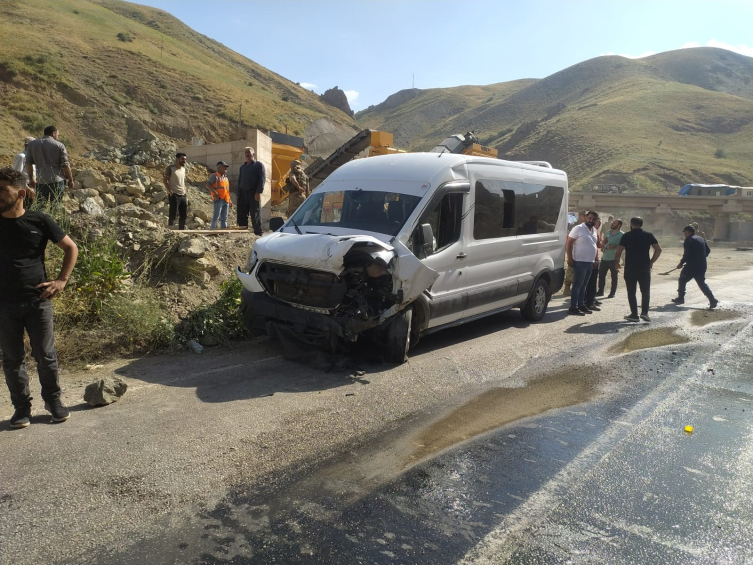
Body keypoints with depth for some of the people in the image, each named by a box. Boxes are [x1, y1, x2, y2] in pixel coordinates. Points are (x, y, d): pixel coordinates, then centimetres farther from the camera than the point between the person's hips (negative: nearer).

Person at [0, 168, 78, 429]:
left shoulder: (39, 221, -4)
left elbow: (71, 248, 5)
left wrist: (61, 281, -2)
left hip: (37, 301, -2)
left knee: (45, 355, 6)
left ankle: (53, 401, 23)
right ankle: (22, 406, 23)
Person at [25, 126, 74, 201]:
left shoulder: (32, 144, 10)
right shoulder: (59, 145, -1)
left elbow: (28, 163, 13)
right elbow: (66, 165, -3)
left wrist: (31, 179, 23)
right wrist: (70, 180, 9)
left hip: (40, 182, 3)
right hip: (57, 181, -3)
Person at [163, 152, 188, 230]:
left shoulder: (183, 169, 15)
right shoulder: (170, 168, -5)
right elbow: (164, 180, -8)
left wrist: (185, 193, 13)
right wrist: (170, 191, -17)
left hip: (183, 195, 7)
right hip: (174, 195, -7)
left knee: (183, 215, 9)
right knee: (172, 215, -5)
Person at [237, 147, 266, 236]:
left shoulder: (259, 165, 3)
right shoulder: (242, 167, 22)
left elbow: (262, 179, -7)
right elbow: (239, 181, 22)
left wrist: (258, 192, -17)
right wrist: (239, 194, 12)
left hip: (254, 194, -6)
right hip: (243, 193, 6)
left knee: (255, 215, -5)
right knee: (241, 215, 4)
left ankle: (258, 234, -2)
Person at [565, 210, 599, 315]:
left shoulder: (594, 231, 13)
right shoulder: (578, 228, -9)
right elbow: (568, 243, -12)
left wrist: (595, 259, 16)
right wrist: (570, 258, -17)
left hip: (590, 262, 7)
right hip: (580, 262, -7)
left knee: (583, 285, 13)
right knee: (577, 285, -6)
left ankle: (581, 304, 20)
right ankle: (573, 307, -2)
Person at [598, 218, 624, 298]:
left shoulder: (622, 235, -7)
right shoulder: (607, 232, 12)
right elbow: (602, 242, 21)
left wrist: (615, 246, -21)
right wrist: (603, 245, 1)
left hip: (614, 259, -6)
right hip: (604, 257, 6)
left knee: (614, 276, 4)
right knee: (601, 274, 8)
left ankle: (612, 293, 12)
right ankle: (600, 291, 19)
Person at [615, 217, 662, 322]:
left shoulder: (626, 236, -3)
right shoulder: (649, 235, 3)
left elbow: (618, 252, -8)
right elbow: (658, 249, 1)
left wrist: (616, 263, 7)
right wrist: (651, 262, 10)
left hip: (630, 268, -1)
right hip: (645, 267, 1)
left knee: (631, 291, 6)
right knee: (645, 291, 13)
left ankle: (634, 314, 5)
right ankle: (644, 312, 0)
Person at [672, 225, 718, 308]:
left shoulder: (688, 240, -9)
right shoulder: (701, 239, 16)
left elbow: (686, 254, -16)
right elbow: (708, 250, 18)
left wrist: (681, 263, -6)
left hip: (691, 266, -7)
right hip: (702, 266, 7)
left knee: (682, 280, 10)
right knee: (702, 283, 9)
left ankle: (680, 298, 13)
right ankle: (712, 300, -3)